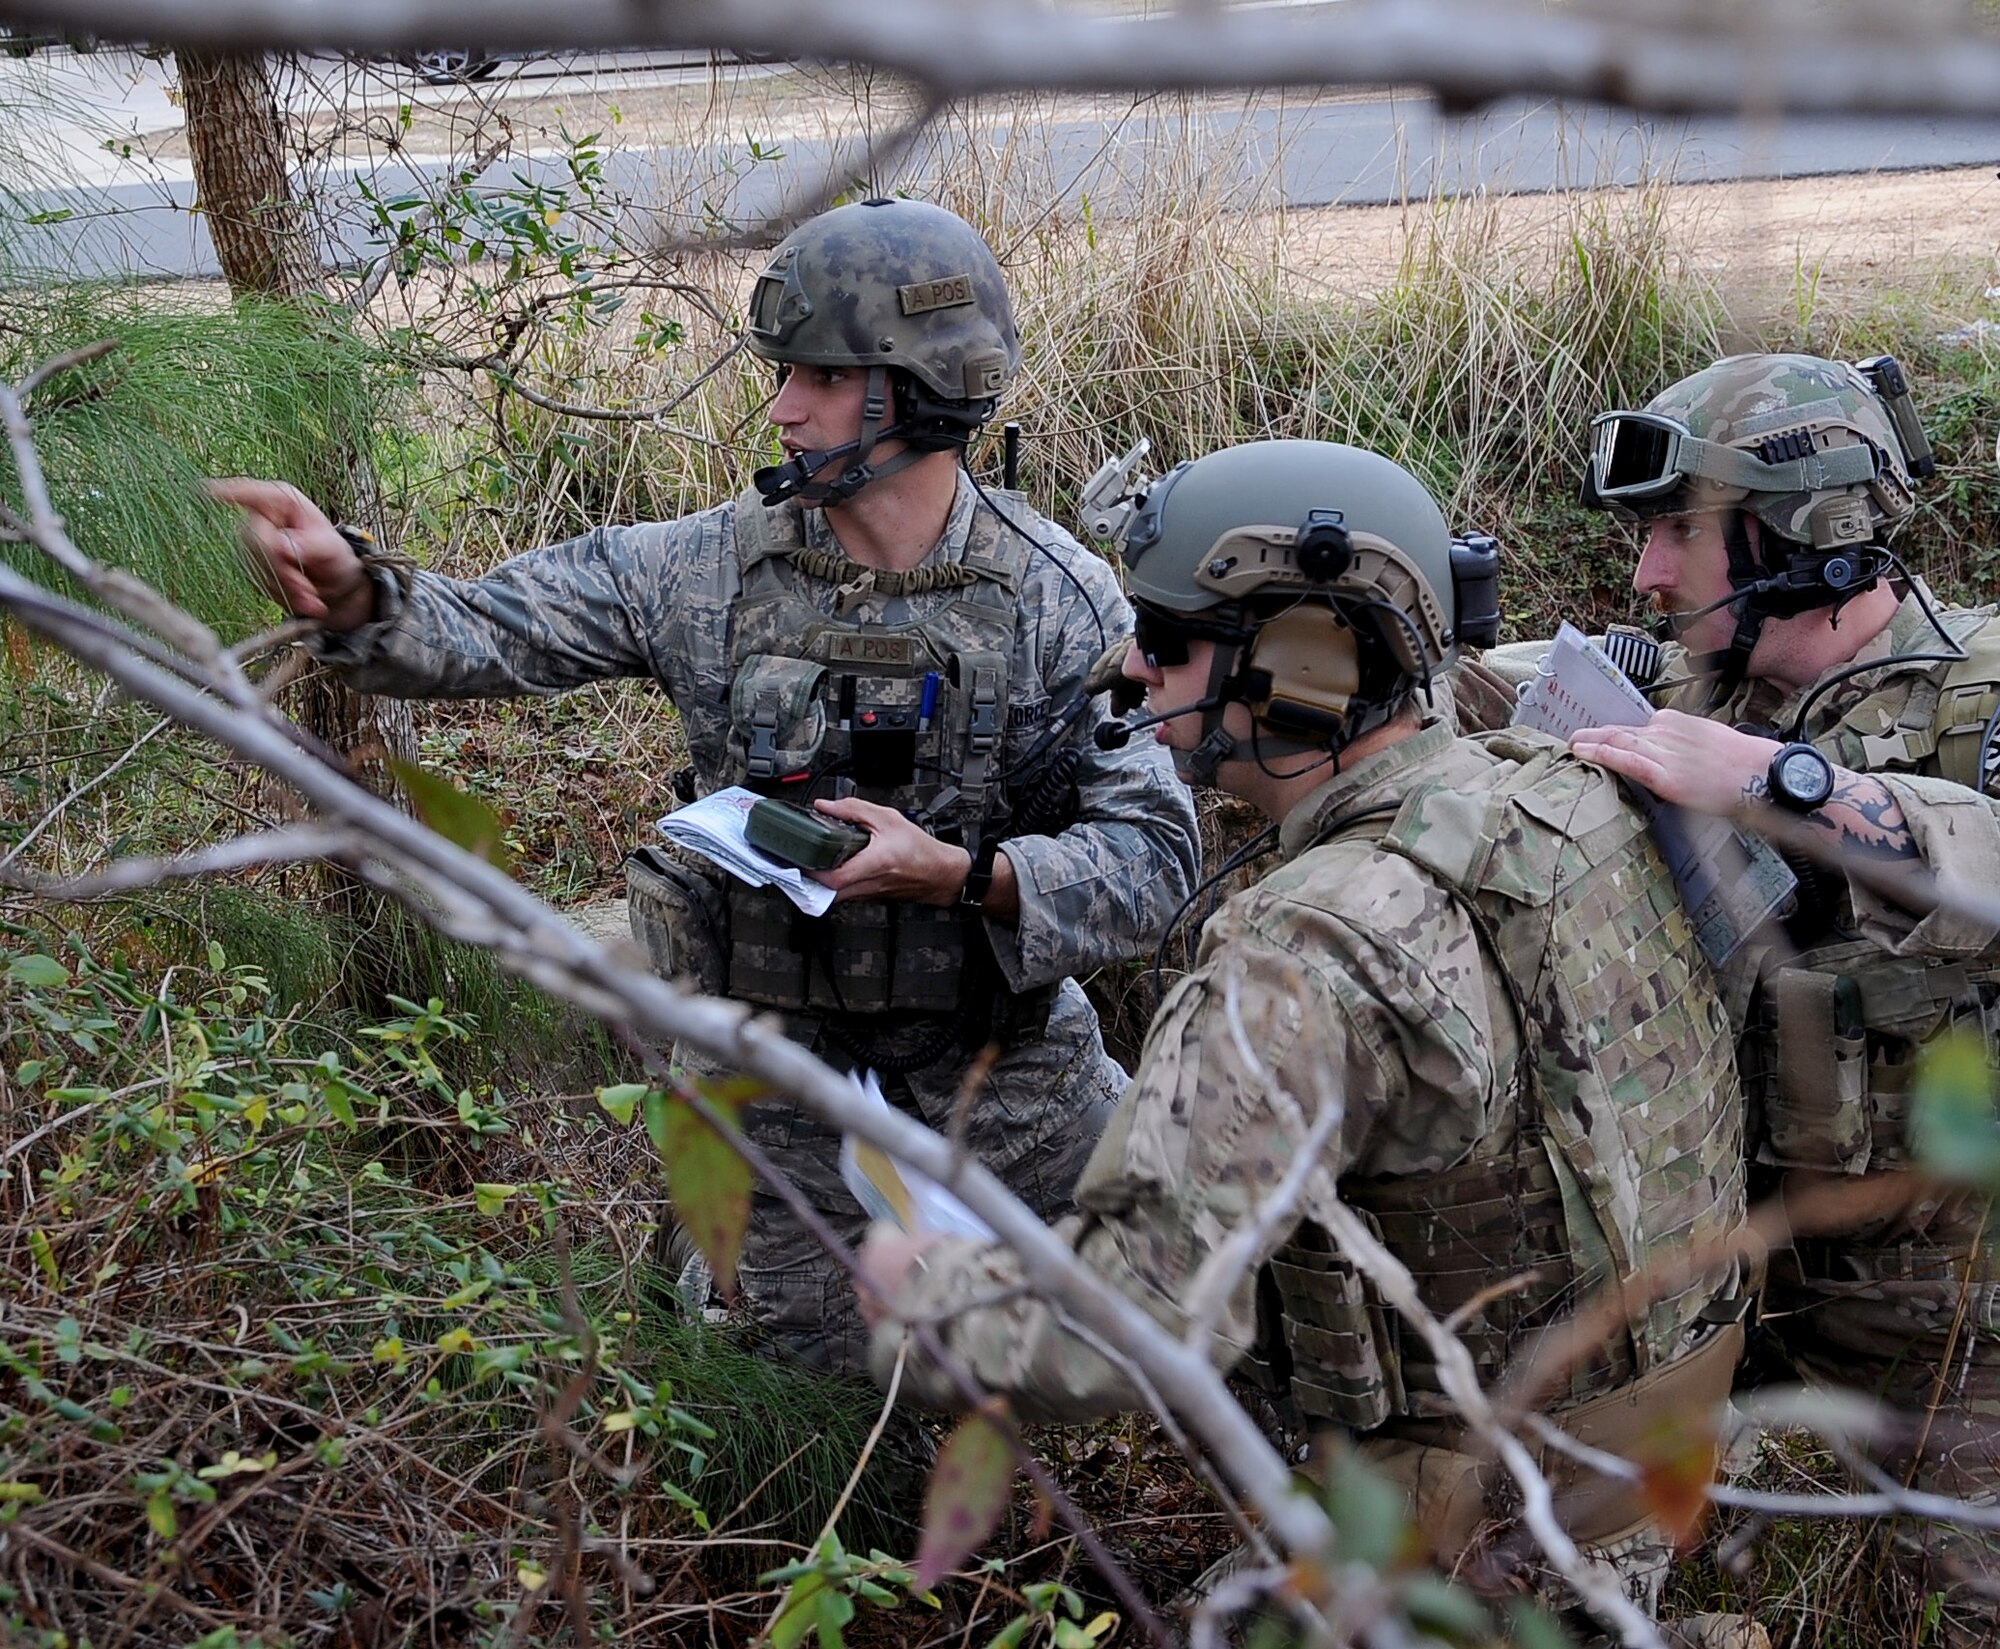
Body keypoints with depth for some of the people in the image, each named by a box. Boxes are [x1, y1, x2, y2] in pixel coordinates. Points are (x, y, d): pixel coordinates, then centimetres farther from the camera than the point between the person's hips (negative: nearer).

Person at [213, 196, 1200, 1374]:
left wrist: (957, 873, -30)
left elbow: (1154, 855, -16)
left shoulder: (1061, 600, -14)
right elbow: (487, 636, -11)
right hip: (781, 1087, 0)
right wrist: (353, 593, -31)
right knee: (835, 1393, 14)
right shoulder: (714, 569, -10)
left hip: (1004, 1068, 0)